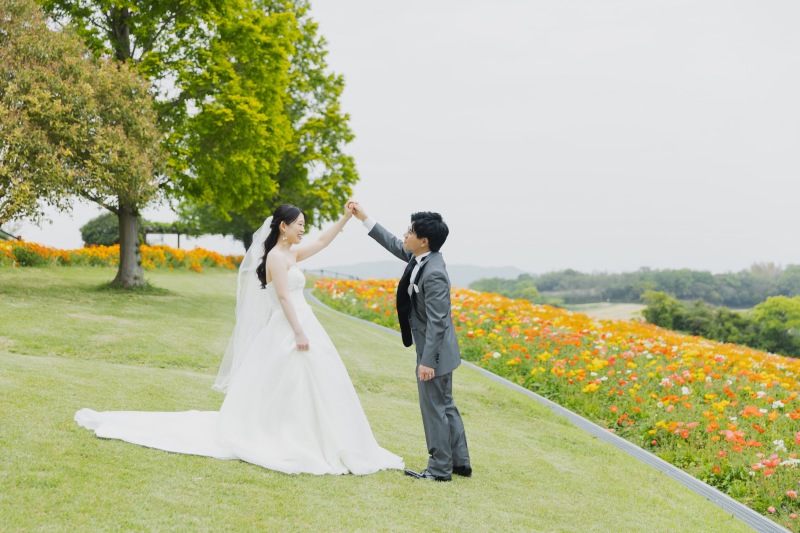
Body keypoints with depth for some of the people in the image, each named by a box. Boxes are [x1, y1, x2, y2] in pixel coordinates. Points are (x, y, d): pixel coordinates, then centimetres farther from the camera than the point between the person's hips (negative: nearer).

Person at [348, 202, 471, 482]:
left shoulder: (433, 273, -26)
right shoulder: (420, 258, 2)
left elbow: (436, 322, -26)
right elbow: (394, 244, 20)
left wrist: (427, 361, -25)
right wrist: (365, 218, 19)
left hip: (434, 353, -10)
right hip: (435, 351, 10)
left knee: (434, 409, 1)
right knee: (445, 406, 17)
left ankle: (439, 469, 13)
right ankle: (460, 463, 26)